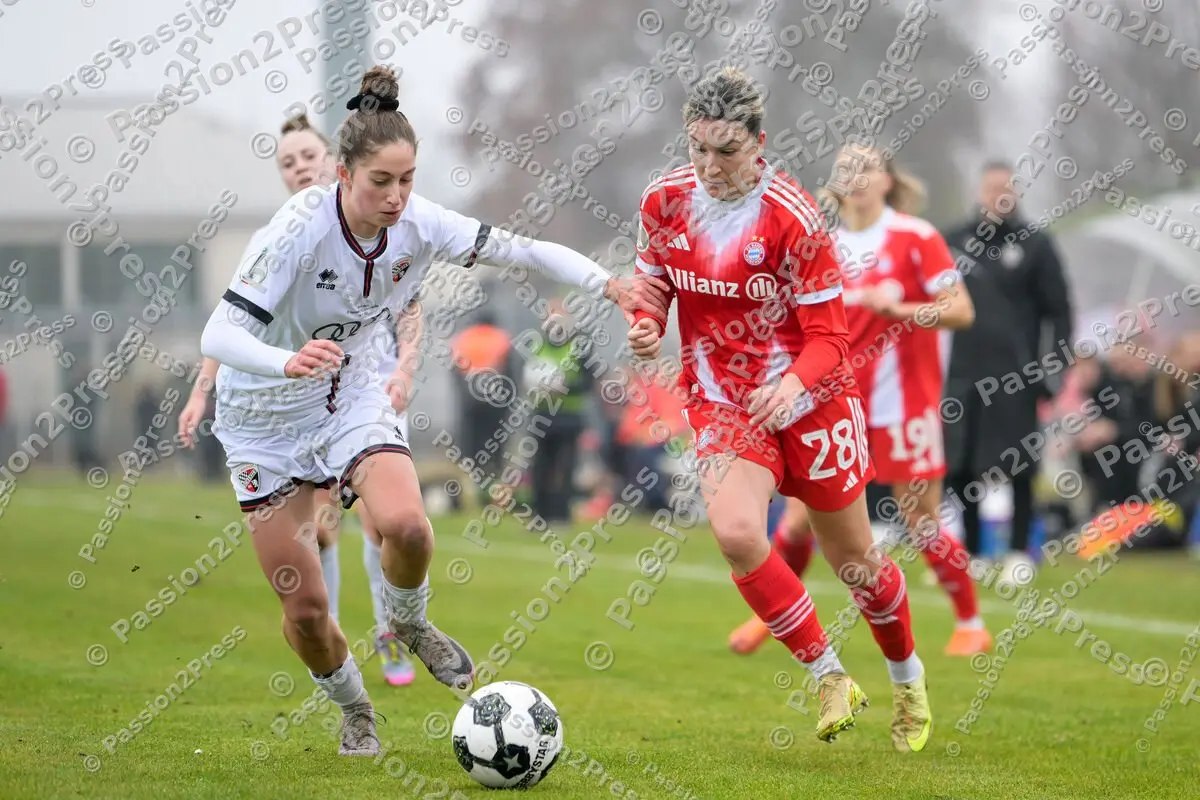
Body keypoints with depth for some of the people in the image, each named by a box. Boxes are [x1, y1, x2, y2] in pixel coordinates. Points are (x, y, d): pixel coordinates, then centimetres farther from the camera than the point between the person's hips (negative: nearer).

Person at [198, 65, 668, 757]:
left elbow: (521, 251, -5)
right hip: (266, 418, -3)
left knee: (407, 528, -27)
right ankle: (355, 712, 28)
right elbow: (218, 336, -33)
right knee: (305, 608, -3)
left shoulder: (418, 224, -15)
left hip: (352, 398, 3)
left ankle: (410, 624, 8)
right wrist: (287, 363, -53)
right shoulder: (302, 228, -29)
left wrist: (610, 284, -20)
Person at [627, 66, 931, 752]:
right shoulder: (666, 200, -6)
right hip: (722, 400, 3)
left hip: (807, 397, -3)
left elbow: (828, 336, -17)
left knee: (853, 560, 10)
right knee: (735, 531, -26)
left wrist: (793, 383, -37)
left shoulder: (793, 217, -20)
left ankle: (908, 679, 40)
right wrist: (646, 328, -13)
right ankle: (830, 678, -9)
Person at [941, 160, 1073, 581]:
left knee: (1017, 468, -1)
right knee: (959, 468, 3)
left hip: (1015, 376, -3)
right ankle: (970, 552, 14)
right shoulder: (954, 241, 10)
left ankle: (1019, 554, 8)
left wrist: (1056, 367, -5)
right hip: (964, 373, 3)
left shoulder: (1034, 244, 1)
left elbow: (1058, 309, 2)